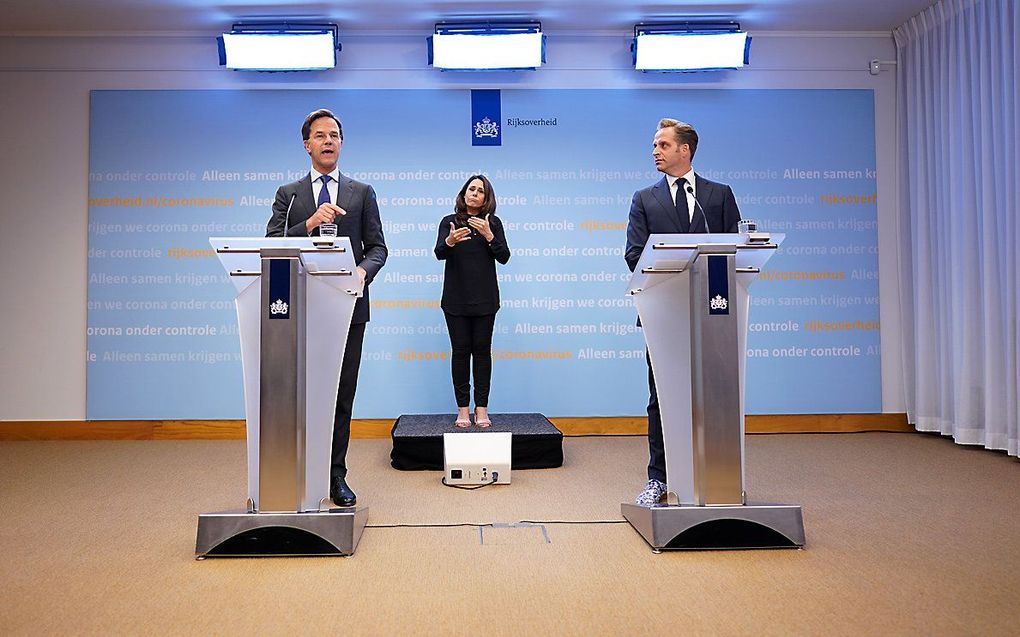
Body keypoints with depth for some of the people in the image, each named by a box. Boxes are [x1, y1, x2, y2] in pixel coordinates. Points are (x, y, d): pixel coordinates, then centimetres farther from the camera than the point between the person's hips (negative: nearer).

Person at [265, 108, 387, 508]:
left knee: (342, 395, 4)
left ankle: (336, 476, 12)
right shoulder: (288, 194, 11)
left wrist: (363, 270, -15)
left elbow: (377, 246, 6)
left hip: (347, 305, 0)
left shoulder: (362, 193, 12)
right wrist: (309, 223, -17)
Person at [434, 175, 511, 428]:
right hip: (456, 300, 0)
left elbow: (504, 257, -3)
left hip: (484, 299, 1)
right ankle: (462, 409, 6)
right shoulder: (449, 222, 4)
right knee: (460, 350, 0)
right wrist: (450, 241, -32)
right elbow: (439, 253, -10)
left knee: (482, 350, 1)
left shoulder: (493, 223, 6)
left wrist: (488, 235, -19)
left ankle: (481, 408, 6)